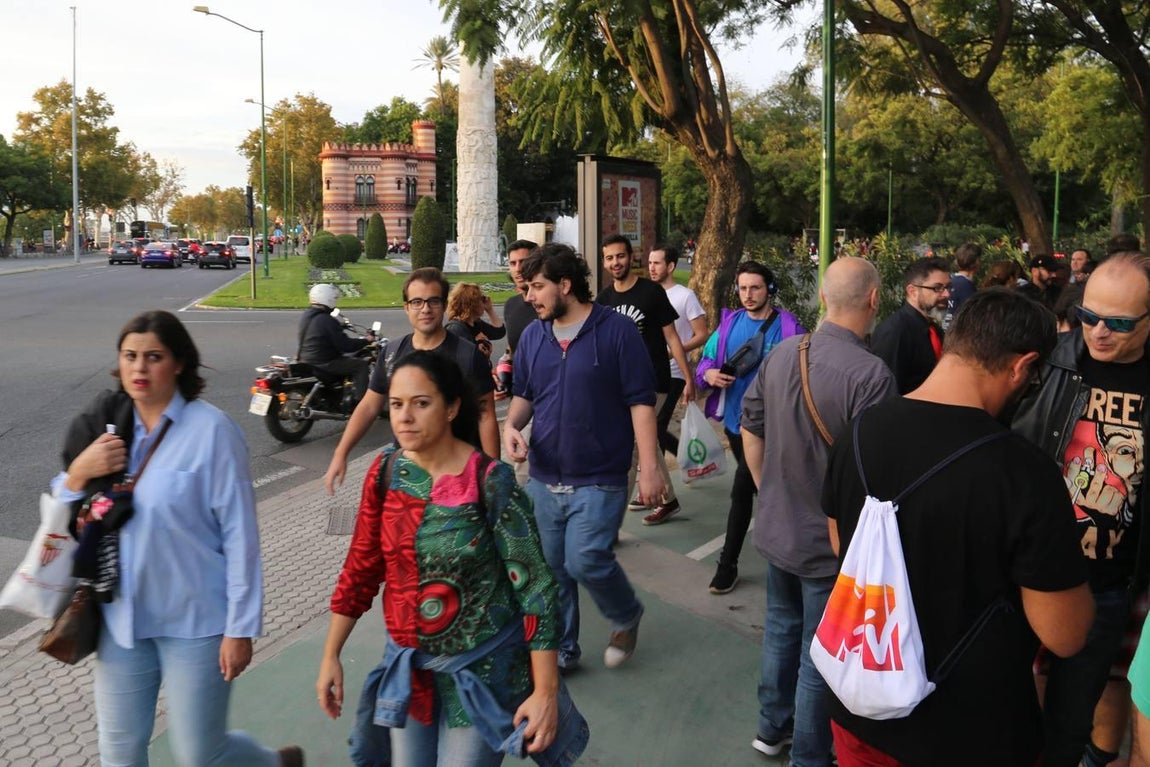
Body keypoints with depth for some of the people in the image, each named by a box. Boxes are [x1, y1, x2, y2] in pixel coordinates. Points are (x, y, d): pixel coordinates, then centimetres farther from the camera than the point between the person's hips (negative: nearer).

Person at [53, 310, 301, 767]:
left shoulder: (210, 430, -15)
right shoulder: (104, 428, 1)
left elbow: (239, 533, -13)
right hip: (122, 617, 5)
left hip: (195, 620, -5)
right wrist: (78, 474, -13)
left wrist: (240, 627, -13)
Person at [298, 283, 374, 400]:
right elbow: (345, 345, -21)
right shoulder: (327, 321, -22)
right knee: (362, 365, -7)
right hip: (323, 364, -10)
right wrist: (366, 341, -8)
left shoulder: (306, 316, 6)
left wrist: (340, 326, 35)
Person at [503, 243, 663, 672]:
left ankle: (626, 617, 18)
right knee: (551, 569, 11)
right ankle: (561, 651, 29)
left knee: (586, 560, -14)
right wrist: (512, 425, -4)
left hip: (598, 480, -5)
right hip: (544, 478, 6)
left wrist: (649, 468, -14)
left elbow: (641, 402, -10)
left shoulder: (616, 331, -9)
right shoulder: (533, 336, 7)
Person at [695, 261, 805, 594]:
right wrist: (708, 373, -10)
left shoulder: (788, 327, -10)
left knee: (742, 490, -6)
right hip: (735, 419, 5)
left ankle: (728, 563, 9)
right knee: (757, 485, 18)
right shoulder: (730, 323, 6)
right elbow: (706, 358, 11)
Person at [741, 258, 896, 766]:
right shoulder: (871, 375, -26)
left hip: (776, 529, 6)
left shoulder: (781, 353, -5)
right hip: (832, 543, -6)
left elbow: (750, 430, 6)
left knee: (781, 629, 25)